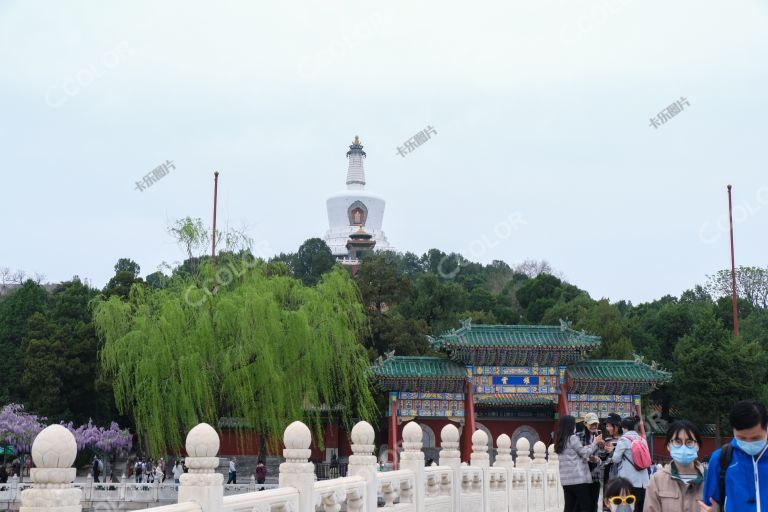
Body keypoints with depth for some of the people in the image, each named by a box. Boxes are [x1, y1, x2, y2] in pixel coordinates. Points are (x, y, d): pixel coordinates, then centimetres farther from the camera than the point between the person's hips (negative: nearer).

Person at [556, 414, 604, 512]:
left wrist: (590, 446, 15)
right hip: (578, 478, -7)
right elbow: (585, 453, -3)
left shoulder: (559, 441, 13)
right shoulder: (573, 438, -10)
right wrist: (595, 443, 9)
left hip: (566, 480, 8)